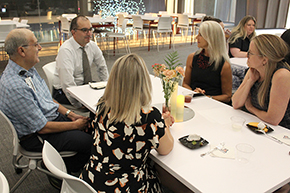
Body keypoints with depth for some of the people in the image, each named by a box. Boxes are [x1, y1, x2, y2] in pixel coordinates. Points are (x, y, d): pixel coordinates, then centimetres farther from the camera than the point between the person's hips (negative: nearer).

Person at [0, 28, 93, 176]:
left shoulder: (29, 69, 2)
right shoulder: (14, 87, -28)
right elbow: (42, 128, -23)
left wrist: (69, 113, 3)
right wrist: (75, 125, -13)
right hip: (37, 137, -9)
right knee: (90, 141, -17)